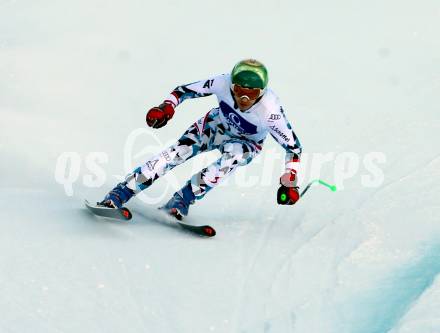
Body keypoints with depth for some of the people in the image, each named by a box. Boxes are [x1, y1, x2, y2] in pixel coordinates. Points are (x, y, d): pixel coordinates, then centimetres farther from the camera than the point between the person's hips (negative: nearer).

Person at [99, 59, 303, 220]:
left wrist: (289, 182, -34)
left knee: (233, 155, -37)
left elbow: (293, 146, -24)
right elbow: (183, 90, -17)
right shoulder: (223, 84, -30)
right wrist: (167, 106, -35)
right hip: (216, 126, 2)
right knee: (176, 153, -21)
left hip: (246, 143, -2)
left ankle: (183, 200, -29)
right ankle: (117, 195, -18)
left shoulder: (269, 110, -36)